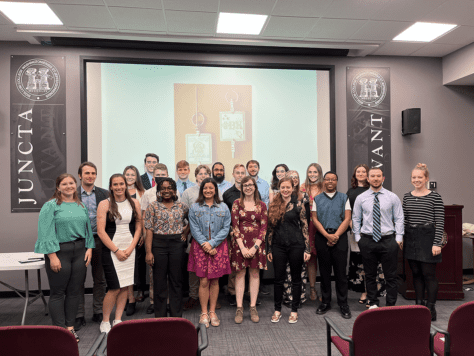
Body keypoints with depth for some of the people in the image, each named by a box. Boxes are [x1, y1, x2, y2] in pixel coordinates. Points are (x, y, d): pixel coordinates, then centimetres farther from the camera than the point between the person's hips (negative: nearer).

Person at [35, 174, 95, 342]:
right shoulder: (50, 206, -4)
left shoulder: (81, 206, 11)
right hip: (59, 251, -5)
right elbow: (46, 233, -10)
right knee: (58, 292, 4)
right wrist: (52, 256, -15)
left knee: (75, 291, 10)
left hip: (79, 251, 5)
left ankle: (70, 327, 22)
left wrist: (89, 248, 3)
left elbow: (88, 228, 14)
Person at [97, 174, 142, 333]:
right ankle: (105, 321, 16)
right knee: (115, 288, -5)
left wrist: (130, 248, -4)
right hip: (110, 250, -3)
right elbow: (101, 231, -7)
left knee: (126, 286, 7)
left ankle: (118, 320, 22)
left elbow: (138, 227, 7)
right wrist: (117, 250, -10)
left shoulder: (134, 203, 6)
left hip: (129, 250, 4)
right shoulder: (105, 204, -3)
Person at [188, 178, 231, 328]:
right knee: (203, 281, 0)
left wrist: (212, 243, -12)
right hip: (200, 247, -1)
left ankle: (212, 312, 20)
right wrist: (204, 244, -13)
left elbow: (226, 228, -2)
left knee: (215, 281, 7)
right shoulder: (195, 207, 5)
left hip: (218, 247, 1)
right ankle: (204, 313, 14)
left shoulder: (223, 208, 5)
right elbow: (194, 229, -1)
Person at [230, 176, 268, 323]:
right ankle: (239, 308, 11)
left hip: (256, 243, 1)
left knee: (255, 273, 6)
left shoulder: (261, 205, 5)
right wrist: (242, 247, -11)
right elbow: (235, 226, -3)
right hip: (240, 242, -1)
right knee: (240, 273, 3)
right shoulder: (237, 203, 2)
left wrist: (255, 246, -9)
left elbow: (264, 227, 1)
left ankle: (253, 308, 16)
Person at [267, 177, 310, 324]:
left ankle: (294, 311, 23)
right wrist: (269, 249, 6)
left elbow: (305, 226, -2)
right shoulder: (273, 205, 6)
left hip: (296, 245, -2)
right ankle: (277, 310, 22)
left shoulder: (298, 204, -1)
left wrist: (307, 248, -7)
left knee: (296, 278, 8)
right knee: (278, 278, 7)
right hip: (278, 246, 2)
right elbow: (270, 228, 8)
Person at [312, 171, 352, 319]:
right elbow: (315, 219, 3)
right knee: (324, 272, 8)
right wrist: (327, 235, -10)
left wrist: (336, 235, -11)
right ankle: (325, 302, 20)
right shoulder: (317, 199, 10)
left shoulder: (344, 198, 8)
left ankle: (343, 304, 13)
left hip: (340, 237, -1)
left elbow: (347, 219, 0)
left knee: (340, 272, 1)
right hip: (322, 238, 1)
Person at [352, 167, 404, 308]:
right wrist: (358, 237, 4)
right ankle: (373, 303, 26)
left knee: (391, 276, 5)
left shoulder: (392, 197, 3)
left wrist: (399, 238, -2)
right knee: (370, 275, 10)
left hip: (388, 240, 0)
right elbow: (356, 219, 9)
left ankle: (391, 306, 19)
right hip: (367, 241, 1)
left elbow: (399, 219, 4)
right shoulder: (360, 198, 4)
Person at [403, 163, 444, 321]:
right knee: (416, 274, 12)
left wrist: (437, 243, -12)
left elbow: (440, 222, -7)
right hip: (411, 238, 5)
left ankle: (431, 308, 14)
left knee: (429, 274, 1)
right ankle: (418, 306, 23)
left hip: (427, 238, -4)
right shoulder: (407, 197, 9)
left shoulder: (435, 197, -5)